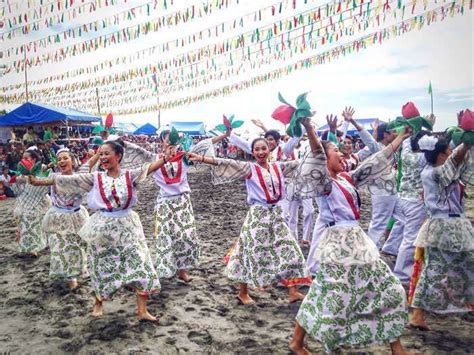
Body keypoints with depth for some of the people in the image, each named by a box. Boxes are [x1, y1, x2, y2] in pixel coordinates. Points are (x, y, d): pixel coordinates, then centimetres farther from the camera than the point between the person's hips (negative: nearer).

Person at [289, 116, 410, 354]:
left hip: (359, 240, 8)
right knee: (328, 300, 0)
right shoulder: (323, 182, -11)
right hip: (337, 243, -8)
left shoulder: (347, 179, 11)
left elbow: (376, 162, 15)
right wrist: (308, 126, -44)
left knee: (388, 290, 13)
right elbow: (317, 156, -29)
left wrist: (401, 136, 18)